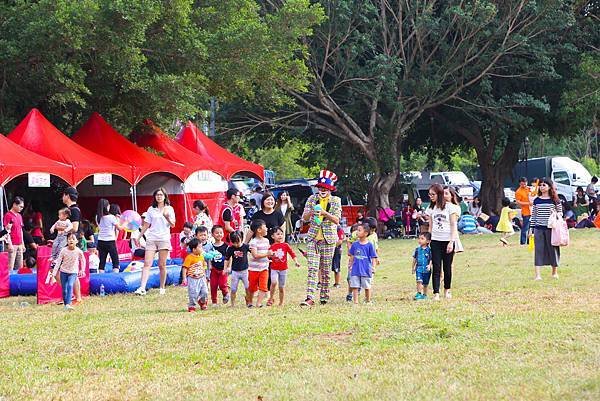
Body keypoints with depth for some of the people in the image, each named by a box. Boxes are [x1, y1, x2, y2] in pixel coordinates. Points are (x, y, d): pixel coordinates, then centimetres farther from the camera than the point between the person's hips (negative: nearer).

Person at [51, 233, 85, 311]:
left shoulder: (78, 251, -10)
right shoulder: (64, 250, -10)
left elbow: (83, 260, 8)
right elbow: (58, 261, -6)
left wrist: (82, 270, 8)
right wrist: (54, 272, -10)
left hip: (73, 272, -2)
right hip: (64, 271, 2)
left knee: (70, 286, -23)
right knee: (64, 289, 4)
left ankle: (68, 304, -28)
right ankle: (65, 304, 19)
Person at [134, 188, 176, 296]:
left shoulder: (169, 209, 6)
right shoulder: (151, 209, 12)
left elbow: (173, 225, 0)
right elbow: (146, 225, 16)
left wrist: (167, 217, -18)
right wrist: (139, 237, 14)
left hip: (164, 239, -1)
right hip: (151, 239, 1)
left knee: (162, 265, 1)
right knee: (147, 263, -9)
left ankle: (162, 288, 12)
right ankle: (142, 288, -17)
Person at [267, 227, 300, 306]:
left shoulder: (286, 245, 1)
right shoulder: (272, 247, 1)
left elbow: (292, 253, -1)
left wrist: (296, 261, -13)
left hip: (283, 269, 1)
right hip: (274, 269, -1)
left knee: (282, 287, 8)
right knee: (274, 282, -25)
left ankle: (282, 303, 21)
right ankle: (271, 298, -7)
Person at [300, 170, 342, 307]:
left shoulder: (336, 201, 3)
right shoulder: (312, 199, 7)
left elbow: (337, 220, -5)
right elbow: (304, 217, 4)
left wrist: (325, 213, -22)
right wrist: (311, 212, -18)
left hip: (328, 238, -1)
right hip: (313, 237, 1)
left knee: (325, 269, 4)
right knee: (312, 268, -11)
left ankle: (324, 297, 15)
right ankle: (310, 297, -19)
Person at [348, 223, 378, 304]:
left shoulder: (369, 245, -5)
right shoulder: (355, 244, 5)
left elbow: (373, 257, -2)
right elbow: (351, 256, 15)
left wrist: (373, 267, -9)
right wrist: (351, 264, 13)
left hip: (366, 269, -3)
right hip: (356, 269, 3)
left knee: (367, 286, 7)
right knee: (355, 286, -1)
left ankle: (368, 301, 21)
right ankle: (355, 301, 3)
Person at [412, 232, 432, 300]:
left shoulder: (429, 250, -5)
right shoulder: (417, 249, 3)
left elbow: (431, 259, -3)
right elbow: (414, 259, 13)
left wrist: (429, 265, -19)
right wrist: (413, 268, 17)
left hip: (426, 269, -1)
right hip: (419, 268, 1)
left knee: (425, 283, 10)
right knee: (419, 281, -16)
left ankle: (424, 295, 25)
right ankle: (418, 294, -14)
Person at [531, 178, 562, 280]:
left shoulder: (555, 200, 0)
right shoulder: (536, 201, 7)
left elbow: (560, 213, 5)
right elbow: (533, 215, 10)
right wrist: (532, 229, 7)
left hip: (551, 228, -2)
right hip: (538, 229, 2)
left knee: (553, 249, 6)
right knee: (538, 250, -4)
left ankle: (555, 272, 24)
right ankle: (538, 274, -7)